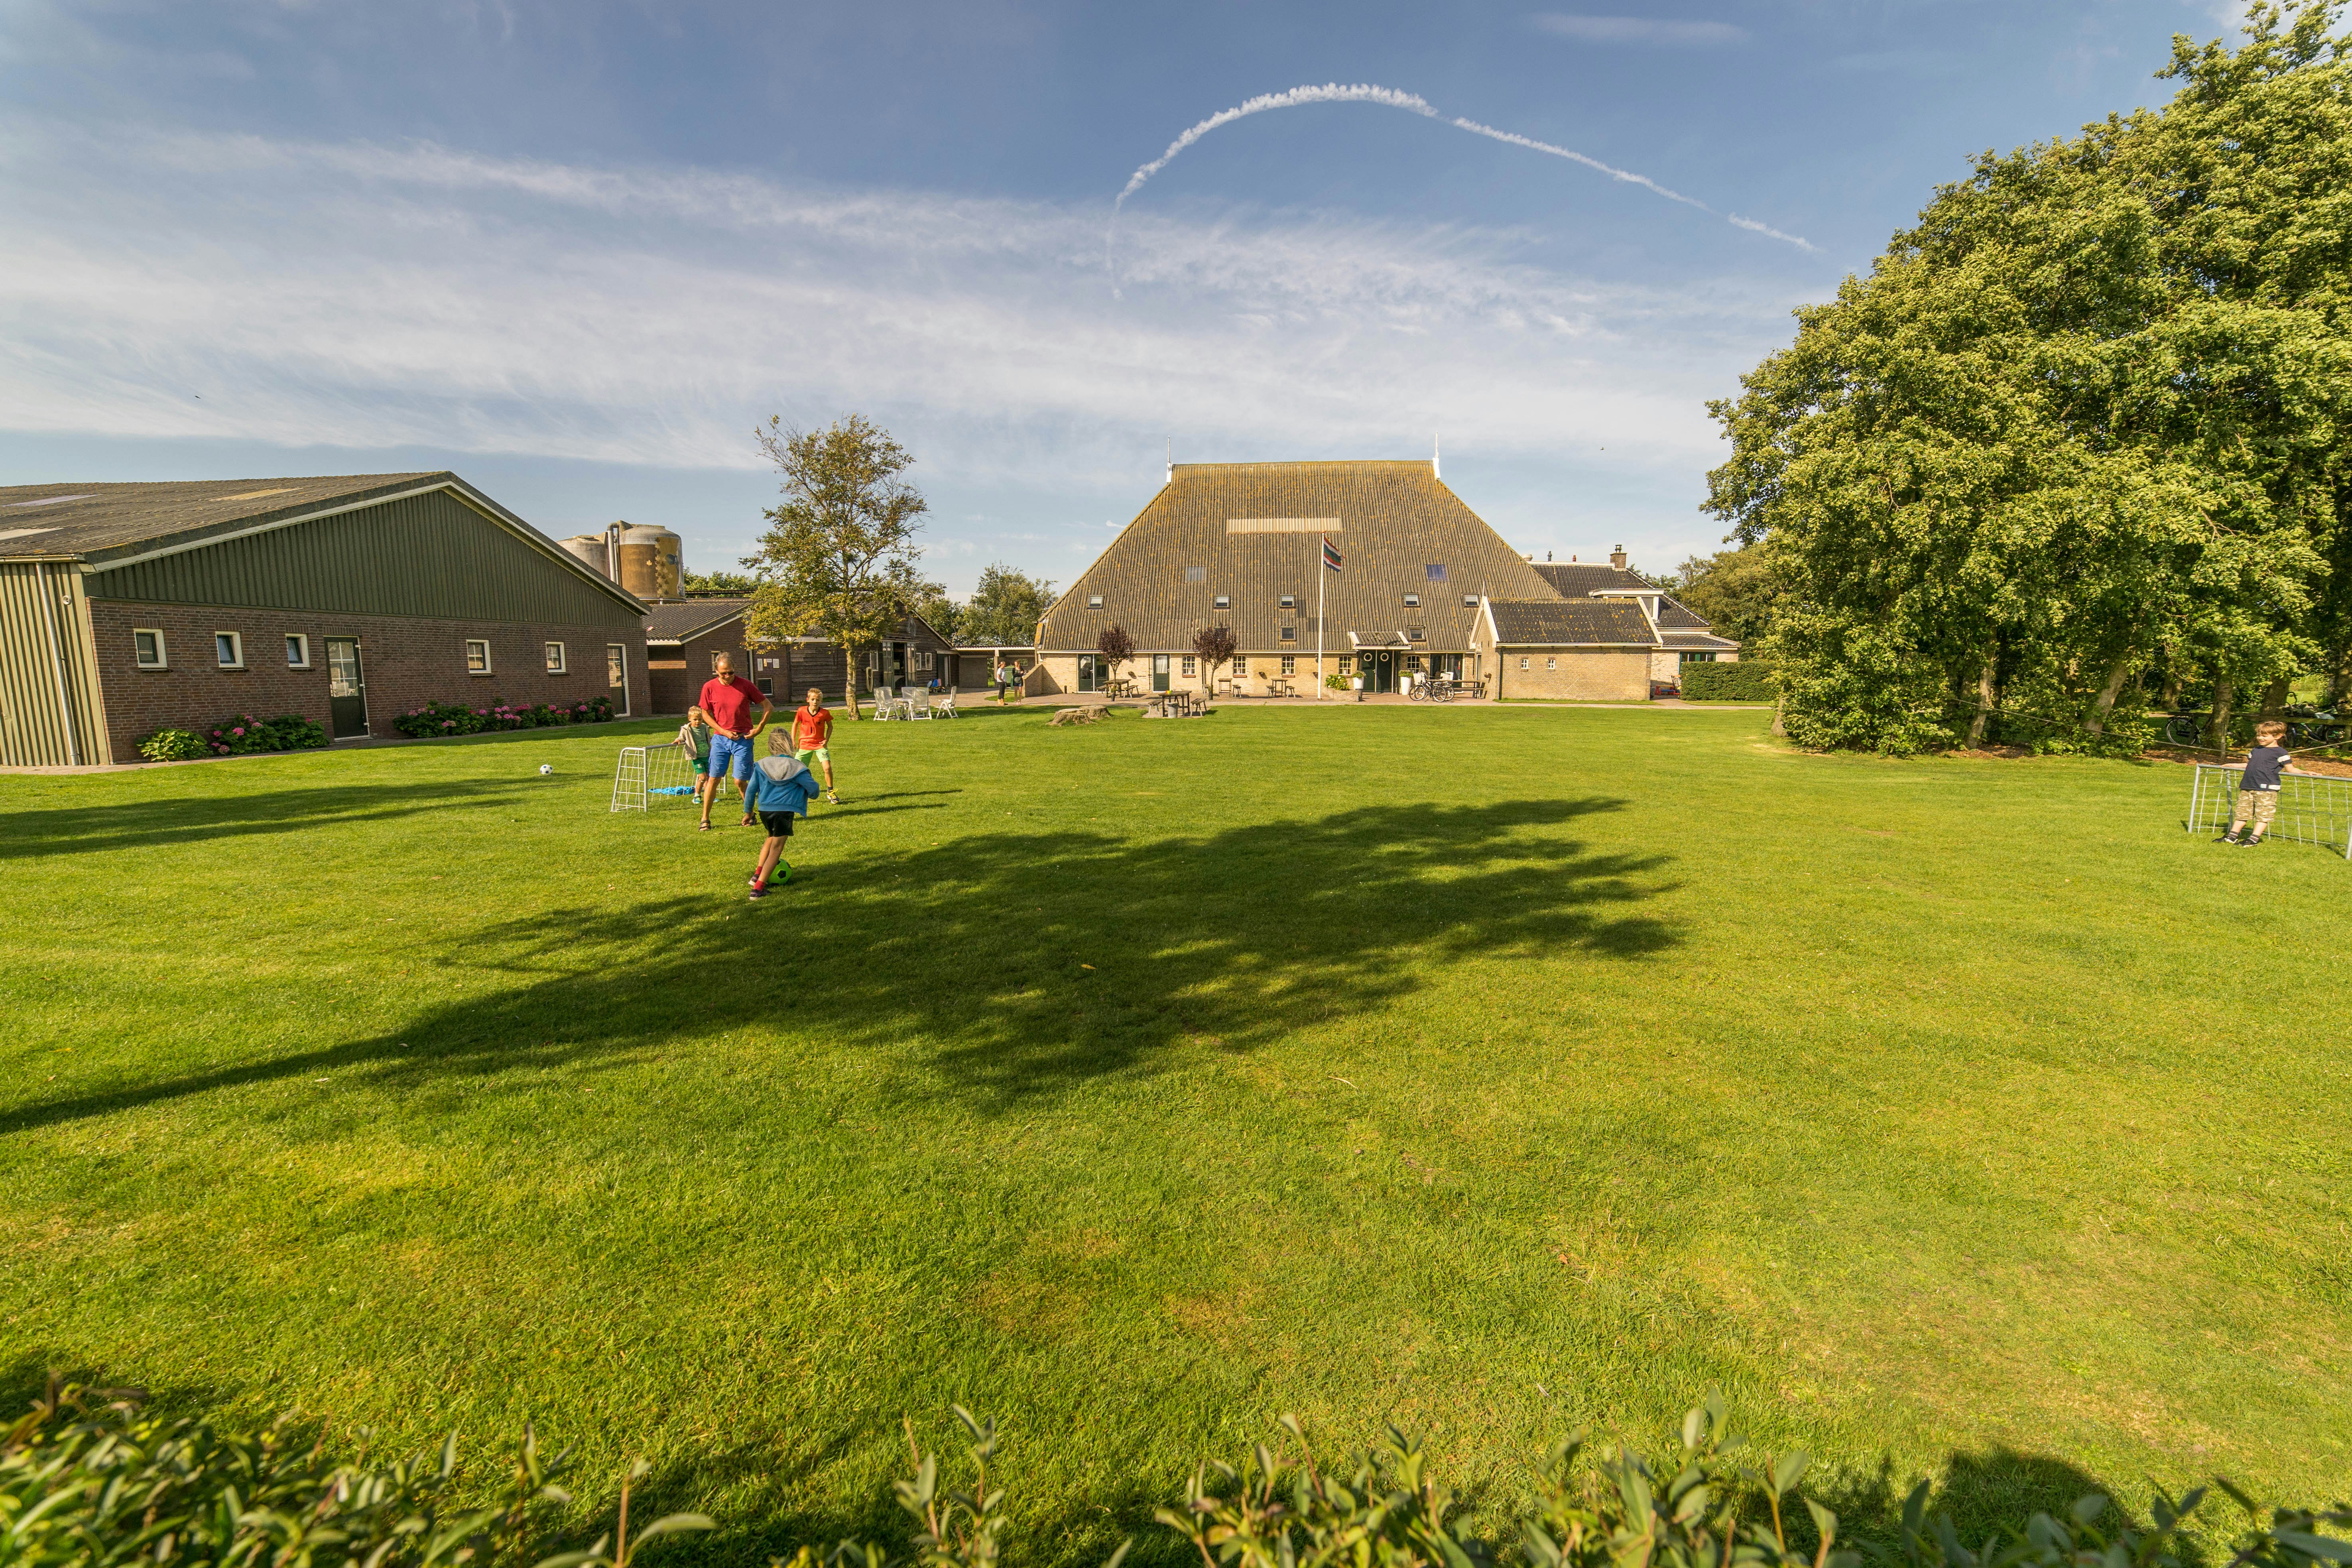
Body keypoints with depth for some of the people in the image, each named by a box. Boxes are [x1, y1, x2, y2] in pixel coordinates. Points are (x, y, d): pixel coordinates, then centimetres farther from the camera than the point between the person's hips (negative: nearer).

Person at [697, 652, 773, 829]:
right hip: (720, 739, 2)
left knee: (740, 781, -2)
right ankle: (705, 818, 11)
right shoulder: (710, 687, -2)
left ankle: (749, 815, 18)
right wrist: (724, 731, -5)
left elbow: (769, 707, 2)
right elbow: (706, 714, 7)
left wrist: (758, 729, -5)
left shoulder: (745, 685, -6)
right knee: (714, 779, 1)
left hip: (744, 740, -2)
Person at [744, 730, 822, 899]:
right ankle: (758, 888, -8)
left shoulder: (761, 765, 4)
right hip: (784, 811, -5)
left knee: (772, 838, 32)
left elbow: (751, 790, 7)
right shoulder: (795, 767, -7)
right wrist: (812, 795, 20)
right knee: (777, 848, -1)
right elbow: (813, 787, -5)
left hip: (764, 810, 5)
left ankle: (758, 874, 30)